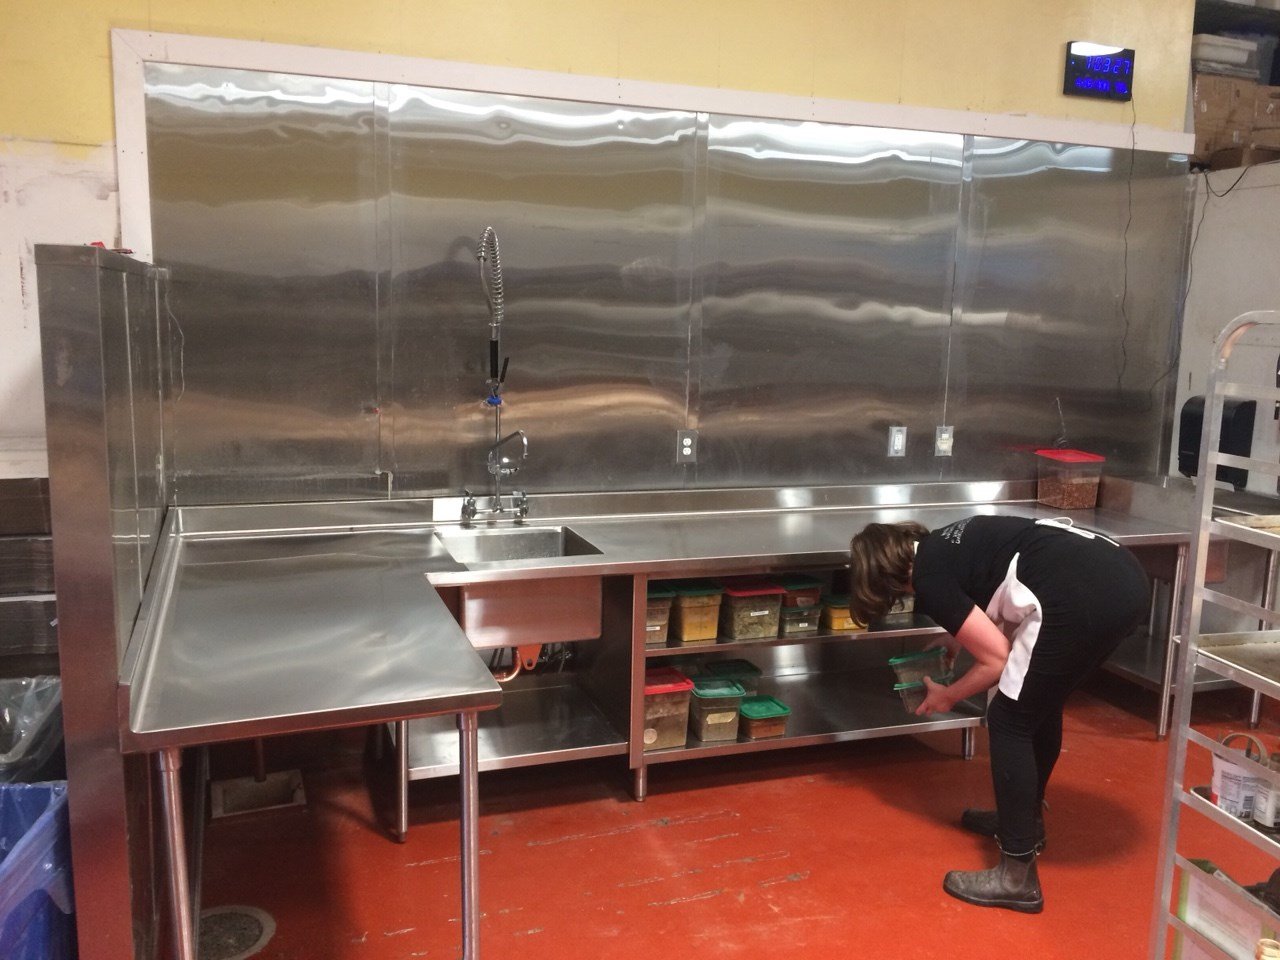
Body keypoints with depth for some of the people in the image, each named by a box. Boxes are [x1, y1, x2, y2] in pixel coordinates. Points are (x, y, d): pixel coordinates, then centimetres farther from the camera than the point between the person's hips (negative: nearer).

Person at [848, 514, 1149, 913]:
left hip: (1083, 596, -9)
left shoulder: (929, 581, 2)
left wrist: (947, 696, 18)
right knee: (1042, 702, 27)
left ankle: (1017, 878, 11)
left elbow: (997, 659, 3)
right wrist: (958, 637, 39)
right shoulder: (944, 544, 25)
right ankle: (1026, 817, 44)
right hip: (1126, 577, 9)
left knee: (1009, 723, 6)